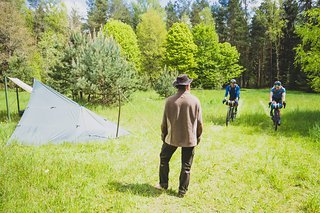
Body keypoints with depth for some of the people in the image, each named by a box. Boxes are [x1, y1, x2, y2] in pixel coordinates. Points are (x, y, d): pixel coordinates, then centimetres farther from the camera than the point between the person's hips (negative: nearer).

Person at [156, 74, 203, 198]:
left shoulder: (170, 100, -9)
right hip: (189, 138, 0)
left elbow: (164, 121, -2)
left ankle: (163, 184, 32)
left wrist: (163, 135, 13)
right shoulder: (195, 101, -8)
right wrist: (198, 137, 12)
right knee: (186, 166, 11)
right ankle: (182, 191, 21)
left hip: (172, 137, 0)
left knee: (164, 159, 22)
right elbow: (199, 122, -3)